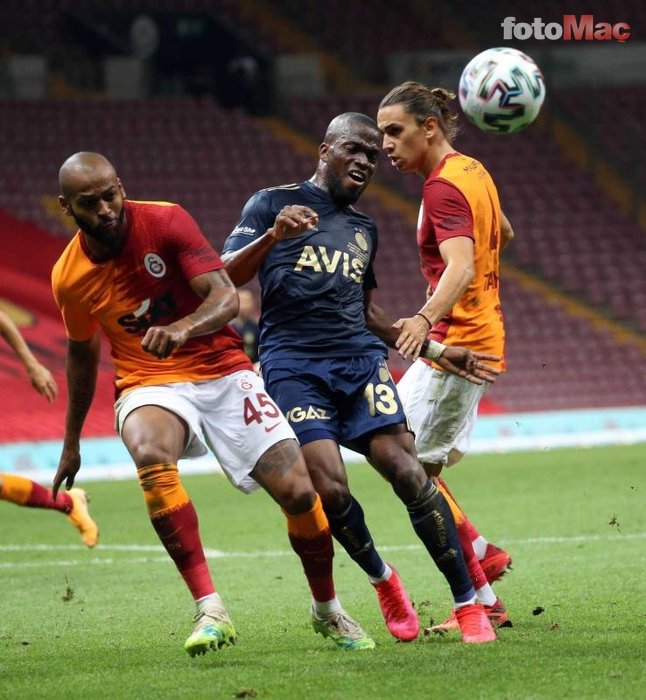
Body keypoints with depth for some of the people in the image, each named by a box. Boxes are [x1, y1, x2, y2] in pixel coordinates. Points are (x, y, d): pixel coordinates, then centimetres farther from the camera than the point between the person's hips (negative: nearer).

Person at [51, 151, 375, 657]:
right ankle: (209, 610, -34)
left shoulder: (165, 221, -12)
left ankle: (328, 610, 19)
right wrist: (71, 441, 23)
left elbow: (227, 297, -20)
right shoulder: (69, 277, -3)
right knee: (150, 456, -36)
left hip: (223, 372, -1)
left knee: (298, 490, -11)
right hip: (149, 384, 1)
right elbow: (82, 353, 16)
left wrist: (182, 329, -41)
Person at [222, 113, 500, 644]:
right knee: (330, 489, -20)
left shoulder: (364, 229, 24)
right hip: (294, 364, -4)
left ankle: (468, 603, -10)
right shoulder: (274, 203, 7)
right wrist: (273, 236, -21)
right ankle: (382, 579, 9)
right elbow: (225, 277, -4)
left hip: (360, 359, 4)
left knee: (406, 470, -15)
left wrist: (434, 350, 28)